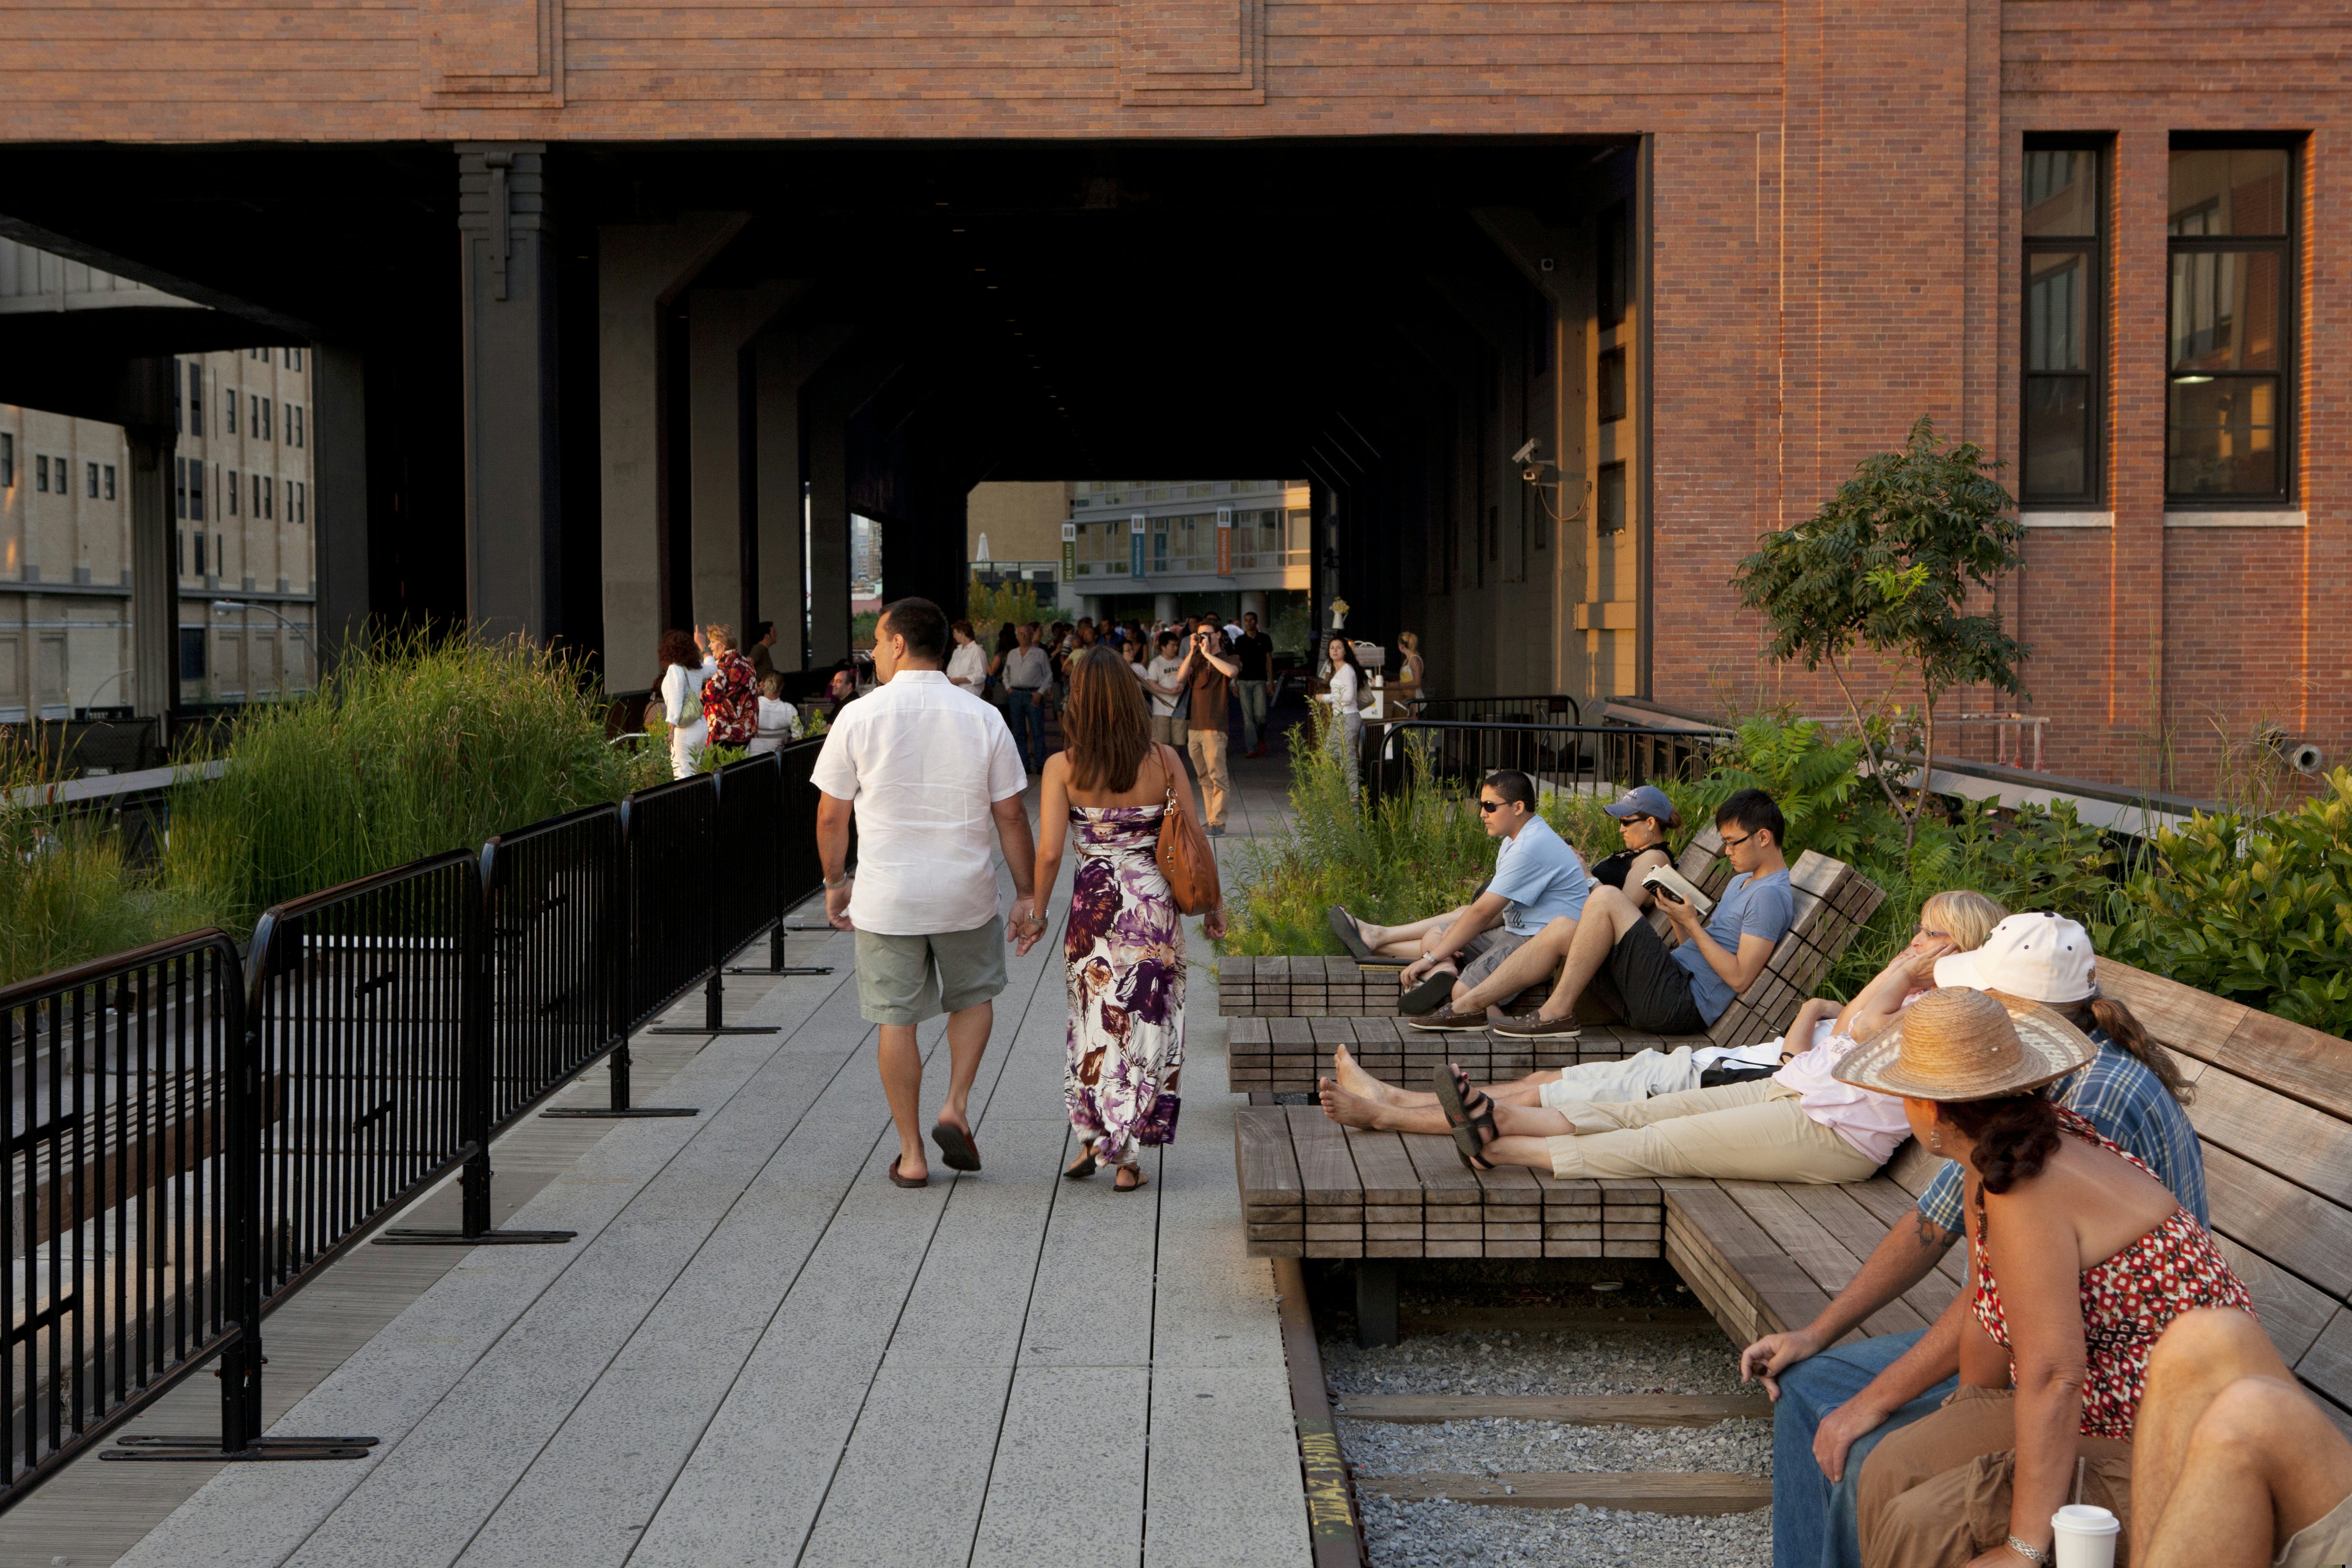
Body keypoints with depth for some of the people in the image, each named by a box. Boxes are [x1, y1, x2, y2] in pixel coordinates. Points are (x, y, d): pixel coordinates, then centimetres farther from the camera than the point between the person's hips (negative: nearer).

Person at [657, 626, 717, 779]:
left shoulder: (675, 670, -12)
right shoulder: (697, 669, 9)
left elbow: (675, 703, -18)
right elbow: (712, 668, 33)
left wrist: (672, 730, -19)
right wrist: (702, 646, 44)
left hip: (685, 731, -8)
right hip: (702, 727, 8)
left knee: (683, 775, -7)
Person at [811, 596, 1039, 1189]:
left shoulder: (859, 717, -7)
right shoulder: (983, 718, -4)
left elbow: (831, 816, -2)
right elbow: (1011, 815, -1)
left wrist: (836, 881, 13)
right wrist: (1028, 892, 8)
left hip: (885, 895, -1)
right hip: (965, 894, 1)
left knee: (897, 1019, 9)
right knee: (974, 996, 24)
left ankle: (911, 1155, 14)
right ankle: (956, 1108, 9)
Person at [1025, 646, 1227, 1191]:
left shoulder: (1063, 767, -9)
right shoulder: (1164, 760, -5)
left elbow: (1049, 852, -12)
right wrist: (1212, 905, 12)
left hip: (1094, 906, 0)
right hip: (1155, 904, 1)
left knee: (1095, 1022, 17)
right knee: (1147, 1024, 9)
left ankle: (1091, 1140, 19)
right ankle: (1127, 1160, 11)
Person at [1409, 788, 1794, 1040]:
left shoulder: (1770, 895, -9)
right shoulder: (1742, 881, 24)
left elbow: (1740, 978, -18)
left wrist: (1691, 925, -12)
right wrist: (1678, 915, 6)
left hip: (1682, 1005, -10)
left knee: (1606, 899, -18)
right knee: (1561, 930, 4)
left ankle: (1558, 1012, -14)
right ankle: (1469, 1007, 1)